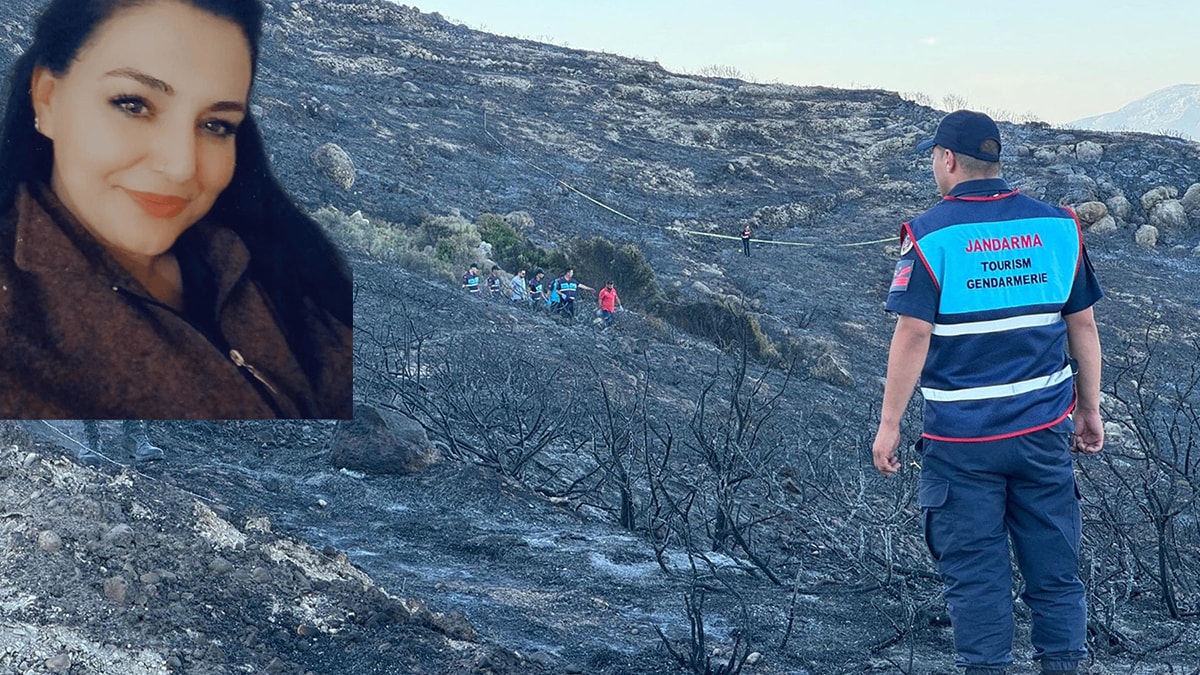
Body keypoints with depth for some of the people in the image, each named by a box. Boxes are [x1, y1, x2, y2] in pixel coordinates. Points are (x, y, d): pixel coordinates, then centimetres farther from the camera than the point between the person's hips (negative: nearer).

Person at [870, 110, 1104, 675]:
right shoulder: (1058, 226, 2)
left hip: (961, 436, -3)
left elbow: (912, 335, -14)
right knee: (1054, 563, 13)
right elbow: (1083, 324, 6)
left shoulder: (930, 235, -10)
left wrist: (889, 425, -7)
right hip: (1044, 431, 4)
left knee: (974, 571, 7)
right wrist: (1089, 410, 15)